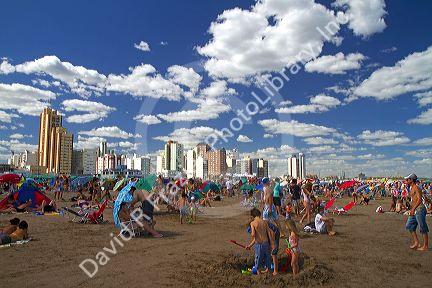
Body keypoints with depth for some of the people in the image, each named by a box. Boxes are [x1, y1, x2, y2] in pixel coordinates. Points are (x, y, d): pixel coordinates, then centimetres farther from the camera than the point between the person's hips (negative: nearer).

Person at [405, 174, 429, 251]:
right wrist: (411, 208, 22)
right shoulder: (411, 188, 15)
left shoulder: (416, 188, -14)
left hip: (420, 209, -10)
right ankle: (416, 243, 17)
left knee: (423, 228, -1)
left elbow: (419, 199, -21)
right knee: (409, 226, 11)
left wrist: (413, 209, -23)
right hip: (415, 210, 10)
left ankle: (425, 246, 8)